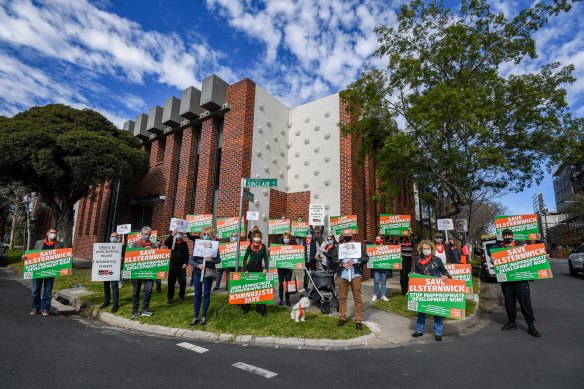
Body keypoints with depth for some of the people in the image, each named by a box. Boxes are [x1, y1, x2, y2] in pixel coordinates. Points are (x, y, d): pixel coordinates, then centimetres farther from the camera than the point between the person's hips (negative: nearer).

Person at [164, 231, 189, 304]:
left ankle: (181, 296, 20)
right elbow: (165, 243, -19)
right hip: (173, 264, 0)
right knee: (171, 281, 2)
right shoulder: (172, 242, 3)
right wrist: (172, 235, -25)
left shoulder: (184, 244, 5)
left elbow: (187, 254, 5)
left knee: (182, 281, 1)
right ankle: (170, 297, 13)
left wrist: (185, 263, -5)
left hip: (182, 265, 0)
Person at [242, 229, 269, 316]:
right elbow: (245, 258, 0)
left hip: (259, 268, 0)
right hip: (250, 267, 0)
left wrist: (266, 268, -11)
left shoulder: (263, 246, 2)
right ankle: (245, 308, 19)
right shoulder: (249, 247, 0)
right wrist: (245, 269, -10)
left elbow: (266, 258, 1)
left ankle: (261, 308, 8)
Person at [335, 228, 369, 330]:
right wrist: (342, 264, -12)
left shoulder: (360, 245, 3)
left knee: (357, 298, 4)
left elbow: (366, 258, -2)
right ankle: (342, 317, 24)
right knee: (342, 297, 10)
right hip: (342, 275, 1)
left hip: (355, 275, -1)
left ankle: (358, 320, 15)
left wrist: (354, 261, -15)